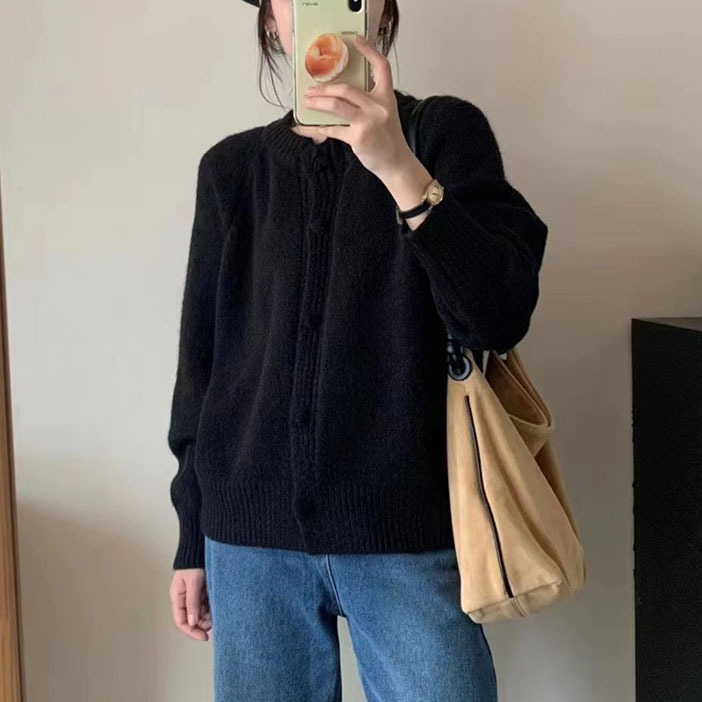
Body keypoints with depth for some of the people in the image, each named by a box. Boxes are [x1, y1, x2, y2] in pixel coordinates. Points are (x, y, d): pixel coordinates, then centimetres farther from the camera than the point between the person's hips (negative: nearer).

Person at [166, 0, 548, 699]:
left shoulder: (447, 132, 0)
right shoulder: (232, 167, 7)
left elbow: (500, 318, -11)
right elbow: (201, 359, 9)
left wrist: (402, 169, -23)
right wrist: (192, 541, 11)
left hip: (409, 535, -2)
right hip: (251, 536, 3)